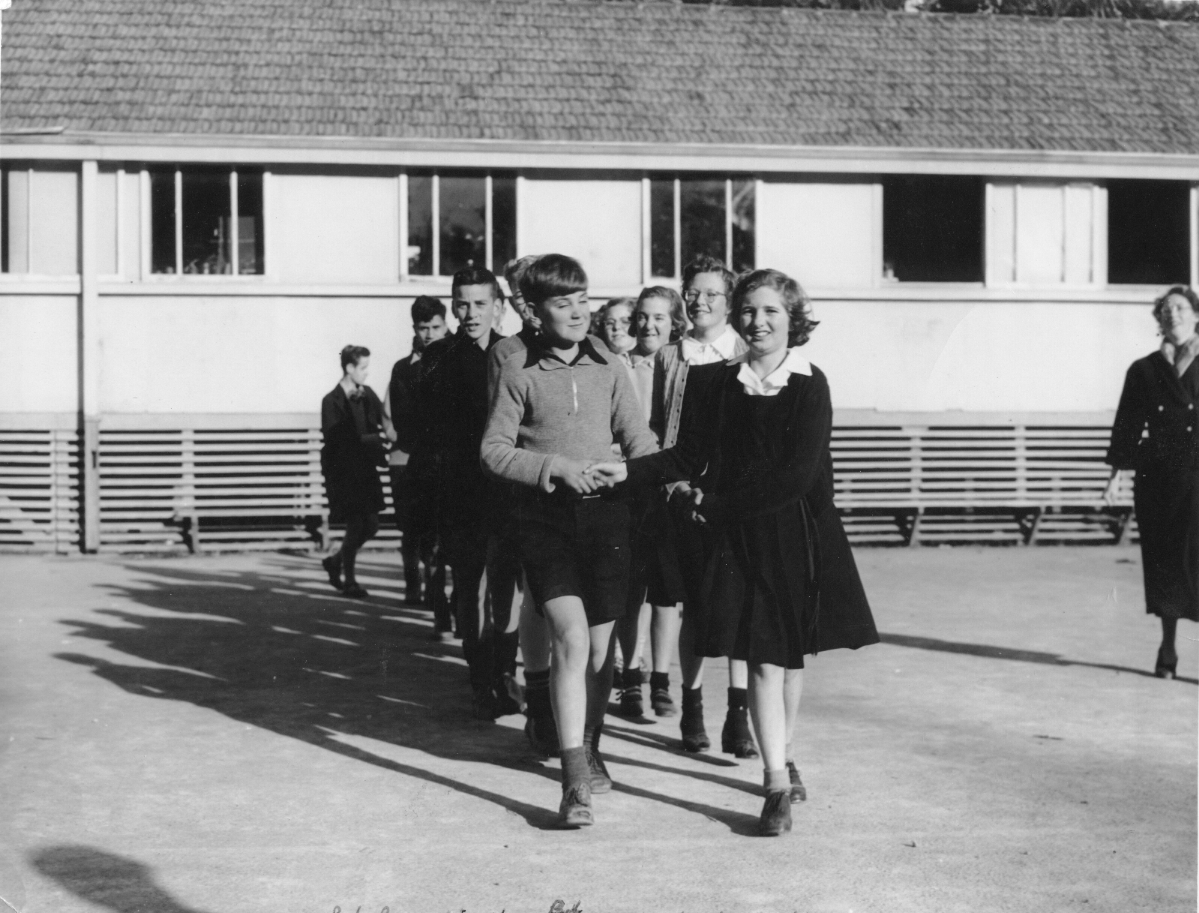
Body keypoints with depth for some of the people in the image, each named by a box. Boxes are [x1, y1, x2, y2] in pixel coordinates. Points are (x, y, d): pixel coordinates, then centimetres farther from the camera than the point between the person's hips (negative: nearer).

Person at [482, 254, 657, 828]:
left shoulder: (608, 371, 10)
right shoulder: (518, 372, 2)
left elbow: (639, 443, 8)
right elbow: (494, 451, -1)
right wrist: (555, 466, -13)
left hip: (605, 512, 3)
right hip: (545, 517, -3)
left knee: (599, 645, 9)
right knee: (570, 637, -16)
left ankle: (588, 747, 33)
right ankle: (576, 780, -14)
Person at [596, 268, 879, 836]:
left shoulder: (809, 386, -7)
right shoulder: (714, 382, 3)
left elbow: (798, 474, -13)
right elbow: (688, 457, 5)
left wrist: (716, 503, -13)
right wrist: (629, 471, -11)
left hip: (798, 531, -1)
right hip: (738, 536, 1)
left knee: (790, 653, 12)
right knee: (763, 659, -4)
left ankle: (782, 759, 32)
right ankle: (779, 783, -2)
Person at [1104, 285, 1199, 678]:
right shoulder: (1143, 370, 10)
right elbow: (1128, 425, 9)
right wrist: (1117, 473, 2)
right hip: (1157, 477, 2)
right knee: (1162, 557, 5)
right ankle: (1167, 650, 15)